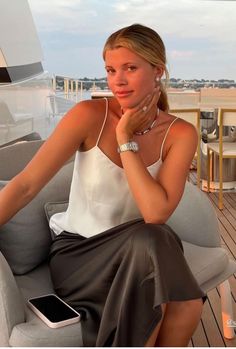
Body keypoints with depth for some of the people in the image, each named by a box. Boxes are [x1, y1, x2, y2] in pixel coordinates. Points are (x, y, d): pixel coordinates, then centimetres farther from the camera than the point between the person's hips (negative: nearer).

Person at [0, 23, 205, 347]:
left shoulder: (180, 134, -7)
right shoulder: (89, 115, -13)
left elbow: (156, 213, -20)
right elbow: (26, 185, -17)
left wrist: (126, 139, -19)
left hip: (139, 253, 2)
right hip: (78, 252, -2)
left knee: (186, 306, -26)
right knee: (150, 242, -31)